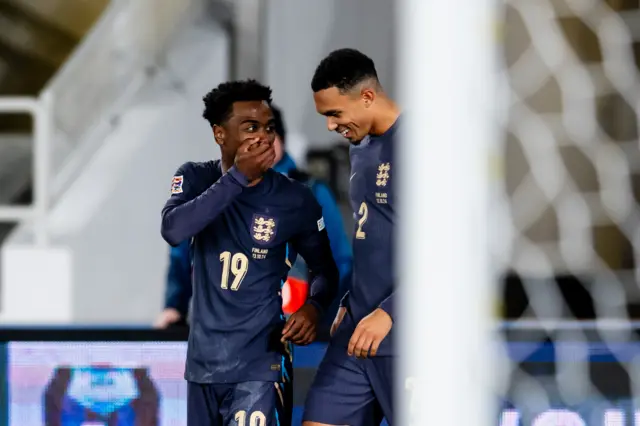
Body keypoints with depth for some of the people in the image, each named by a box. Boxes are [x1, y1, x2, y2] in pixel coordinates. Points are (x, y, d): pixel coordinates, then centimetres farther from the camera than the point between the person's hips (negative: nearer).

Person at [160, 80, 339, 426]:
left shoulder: (294, 199, -5)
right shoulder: (196, 179, -1)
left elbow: (323, 267, 8)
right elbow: (173, 231, -21)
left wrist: (313, 306, -14)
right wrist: (237, 178, -25)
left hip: (258, 363, -3)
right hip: (203, 360, 3)